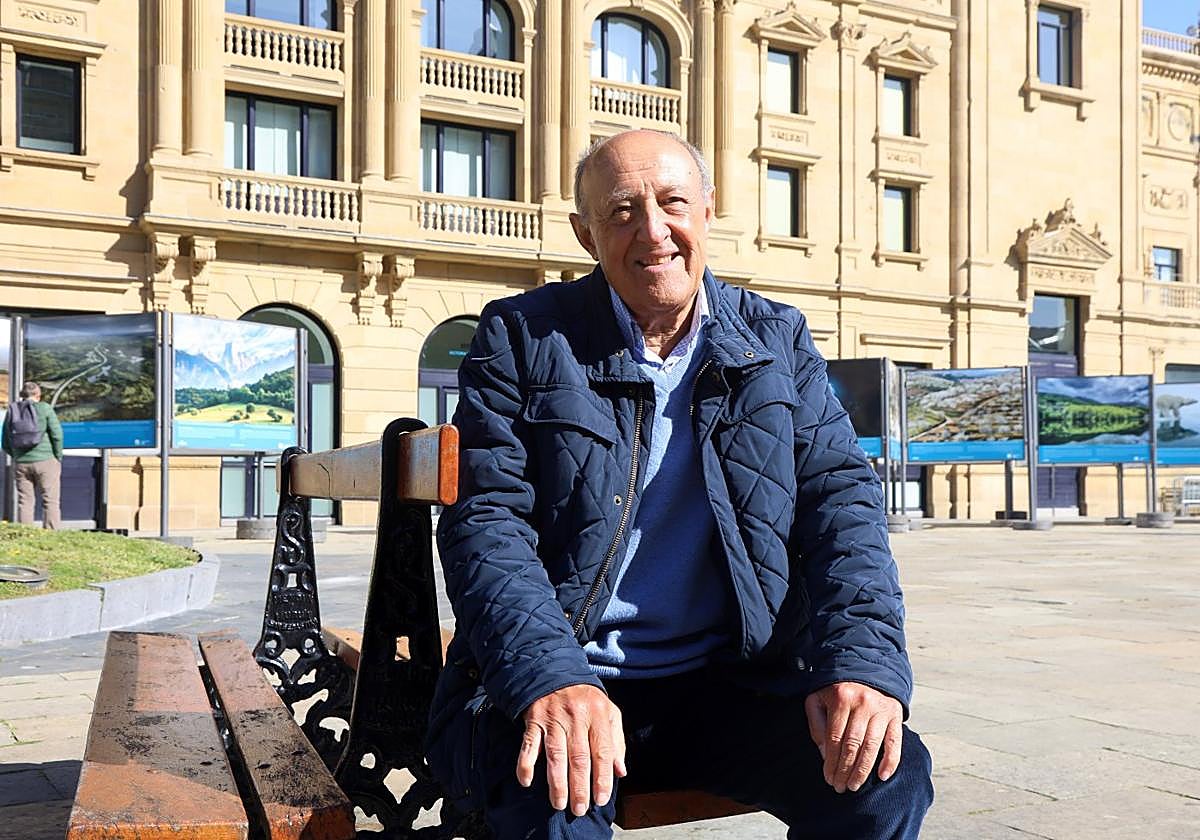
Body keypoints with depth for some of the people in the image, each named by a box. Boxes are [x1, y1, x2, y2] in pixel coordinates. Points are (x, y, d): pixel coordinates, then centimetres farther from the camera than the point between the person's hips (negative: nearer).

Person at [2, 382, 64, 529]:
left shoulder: (12, 411, 8)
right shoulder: (45, 409, -3)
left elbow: (6, 444, 9)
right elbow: (57, 435, -8)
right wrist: (58, 458, 3)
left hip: (21, 463, 3)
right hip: (45, 461, -3)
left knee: (24, 502, 7)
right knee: (50, 501, 0)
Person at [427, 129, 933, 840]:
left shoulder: (778, 341, 11)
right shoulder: (524, 338, 1)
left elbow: (841, 497, 4)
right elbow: (485, 521, -8)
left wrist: (863, 661, -15)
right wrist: (550, 679, -25)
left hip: (730, 683, 4)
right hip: (570, 677, -3)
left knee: (887, 778, -19)